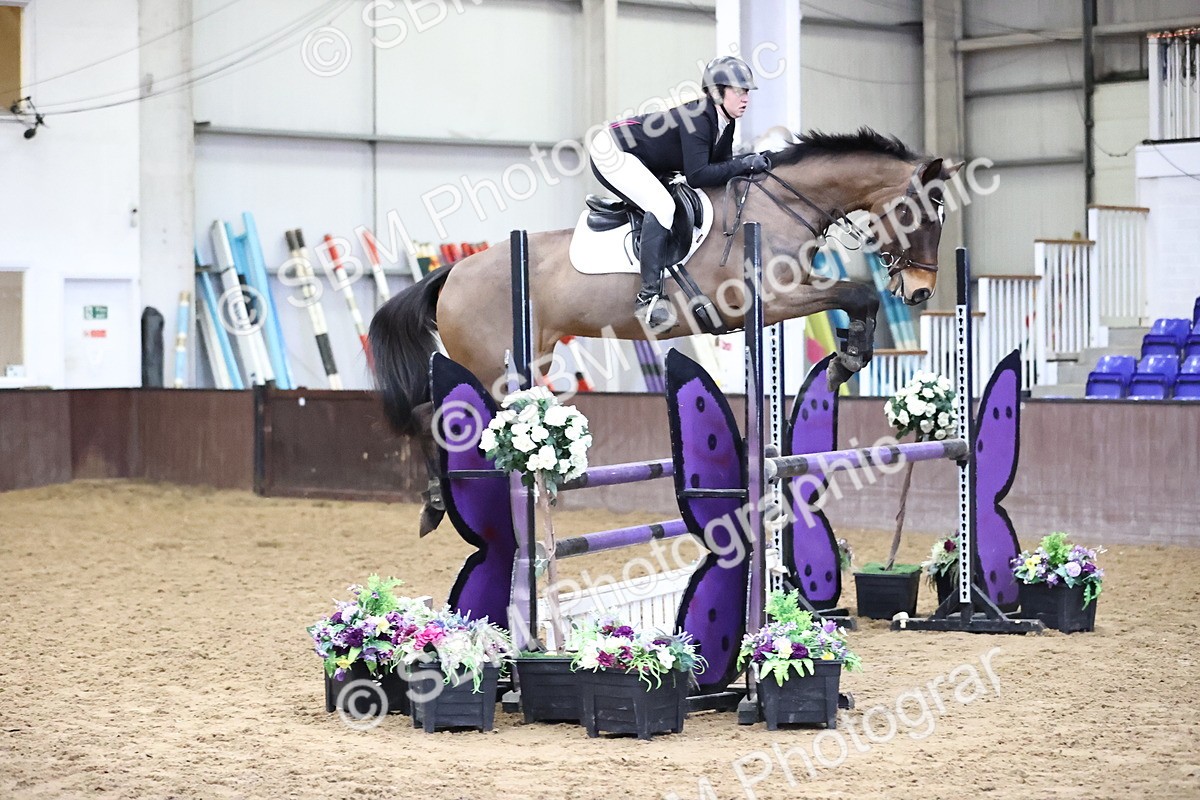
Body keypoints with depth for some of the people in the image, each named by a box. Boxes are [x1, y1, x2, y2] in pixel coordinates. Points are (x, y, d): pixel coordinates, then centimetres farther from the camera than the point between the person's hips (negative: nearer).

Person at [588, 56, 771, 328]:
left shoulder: (725, 123, 1)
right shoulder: (698, 117, -26)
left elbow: (719, 166, 5)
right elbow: (697, 176, -32)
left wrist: (752, 162, -11)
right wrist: (745, 164, -29)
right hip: (610, 151, -11)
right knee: (662, 206, -25)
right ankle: (649, 297, -29)